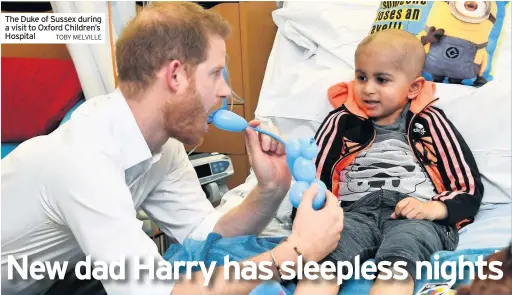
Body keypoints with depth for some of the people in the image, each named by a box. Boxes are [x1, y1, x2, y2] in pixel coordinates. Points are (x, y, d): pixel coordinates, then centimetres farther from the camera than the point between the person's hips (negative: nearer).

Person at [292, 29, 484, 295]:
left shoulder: (429, 122, 15)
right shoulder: (341, 121, 18)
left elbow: (469, 188, 12)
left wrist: (433, 209, -7)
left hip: (416, 217, -1)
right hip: (355, 211, 1)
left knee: (396, 265, -37)